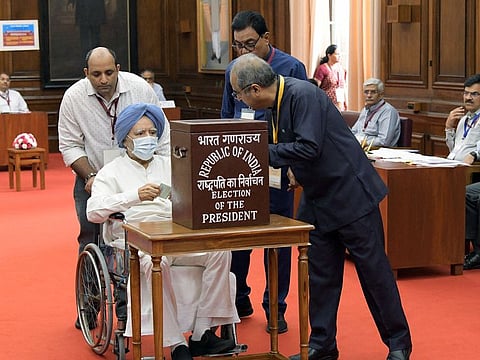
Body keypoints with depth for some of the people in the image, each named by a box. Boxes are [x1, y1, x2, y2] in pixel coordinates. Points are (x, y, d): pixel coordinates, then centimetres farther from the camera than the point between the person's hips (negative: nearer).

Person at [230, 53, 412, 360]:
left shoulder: (303, 95, -22)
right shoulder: (277, 103, 6)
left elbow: (309, 148, -28)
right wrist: (296, 171, 7)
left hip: (350, 194, -9)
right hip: (318, 201, 9)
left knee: (373, 269, 1)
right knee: (320, 274, 10)